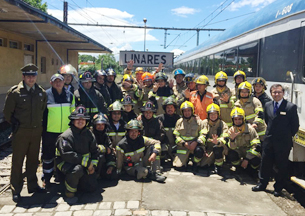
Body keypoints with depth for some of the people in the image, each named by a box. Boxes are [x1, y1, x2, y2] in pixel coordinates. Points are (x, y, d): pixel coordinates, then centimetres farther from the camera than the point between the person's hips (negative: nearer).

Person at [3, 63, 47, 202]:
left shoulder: (41, 92, 6)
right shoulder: (15, 92, -7)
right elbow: (7, 112, -1)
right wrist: (15, 124, -1)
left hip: (36, 132, 4)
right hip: (21, 132, -4)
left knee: (33, 160, 14)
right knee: (17, 161, 3)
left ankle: (32, 185, 28)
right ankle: (16, 191, 14)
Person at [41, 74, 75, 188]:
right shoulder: (46, 95, -3)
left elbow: (73, 111, 15)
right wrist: (42, 128, 1)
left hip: (66, 130, 3)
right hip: (50, 131, -3)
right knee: (48, 154, 7)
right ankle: (46, 178, 21)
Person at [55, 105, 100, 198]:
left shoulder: (89, 134, 6)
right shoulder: (65, 136, -15)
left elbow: (95, 151, 11)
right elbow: (67, 155, -23)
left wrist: (93, 165, -6)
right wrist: (86, 162, -24)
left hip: (85, 165, 6)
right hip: (66, 163, -6)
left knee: (92, 187, -3)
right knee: (77, 169, -39)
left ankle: (74, 180, 23)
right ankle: (70, 189, -10)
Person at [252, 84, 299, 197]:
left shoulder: (291, 107, -10)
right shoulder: (267, 105, 6)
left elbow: (295, 125, -4)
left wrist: (287, 136, 2)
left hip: (283, 142, -4)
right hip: (269, 141, 5)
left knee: (281, 166, 8)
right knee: (265, 163, 13)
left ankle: (278, 188, 24)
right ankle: (262, 184, 29)